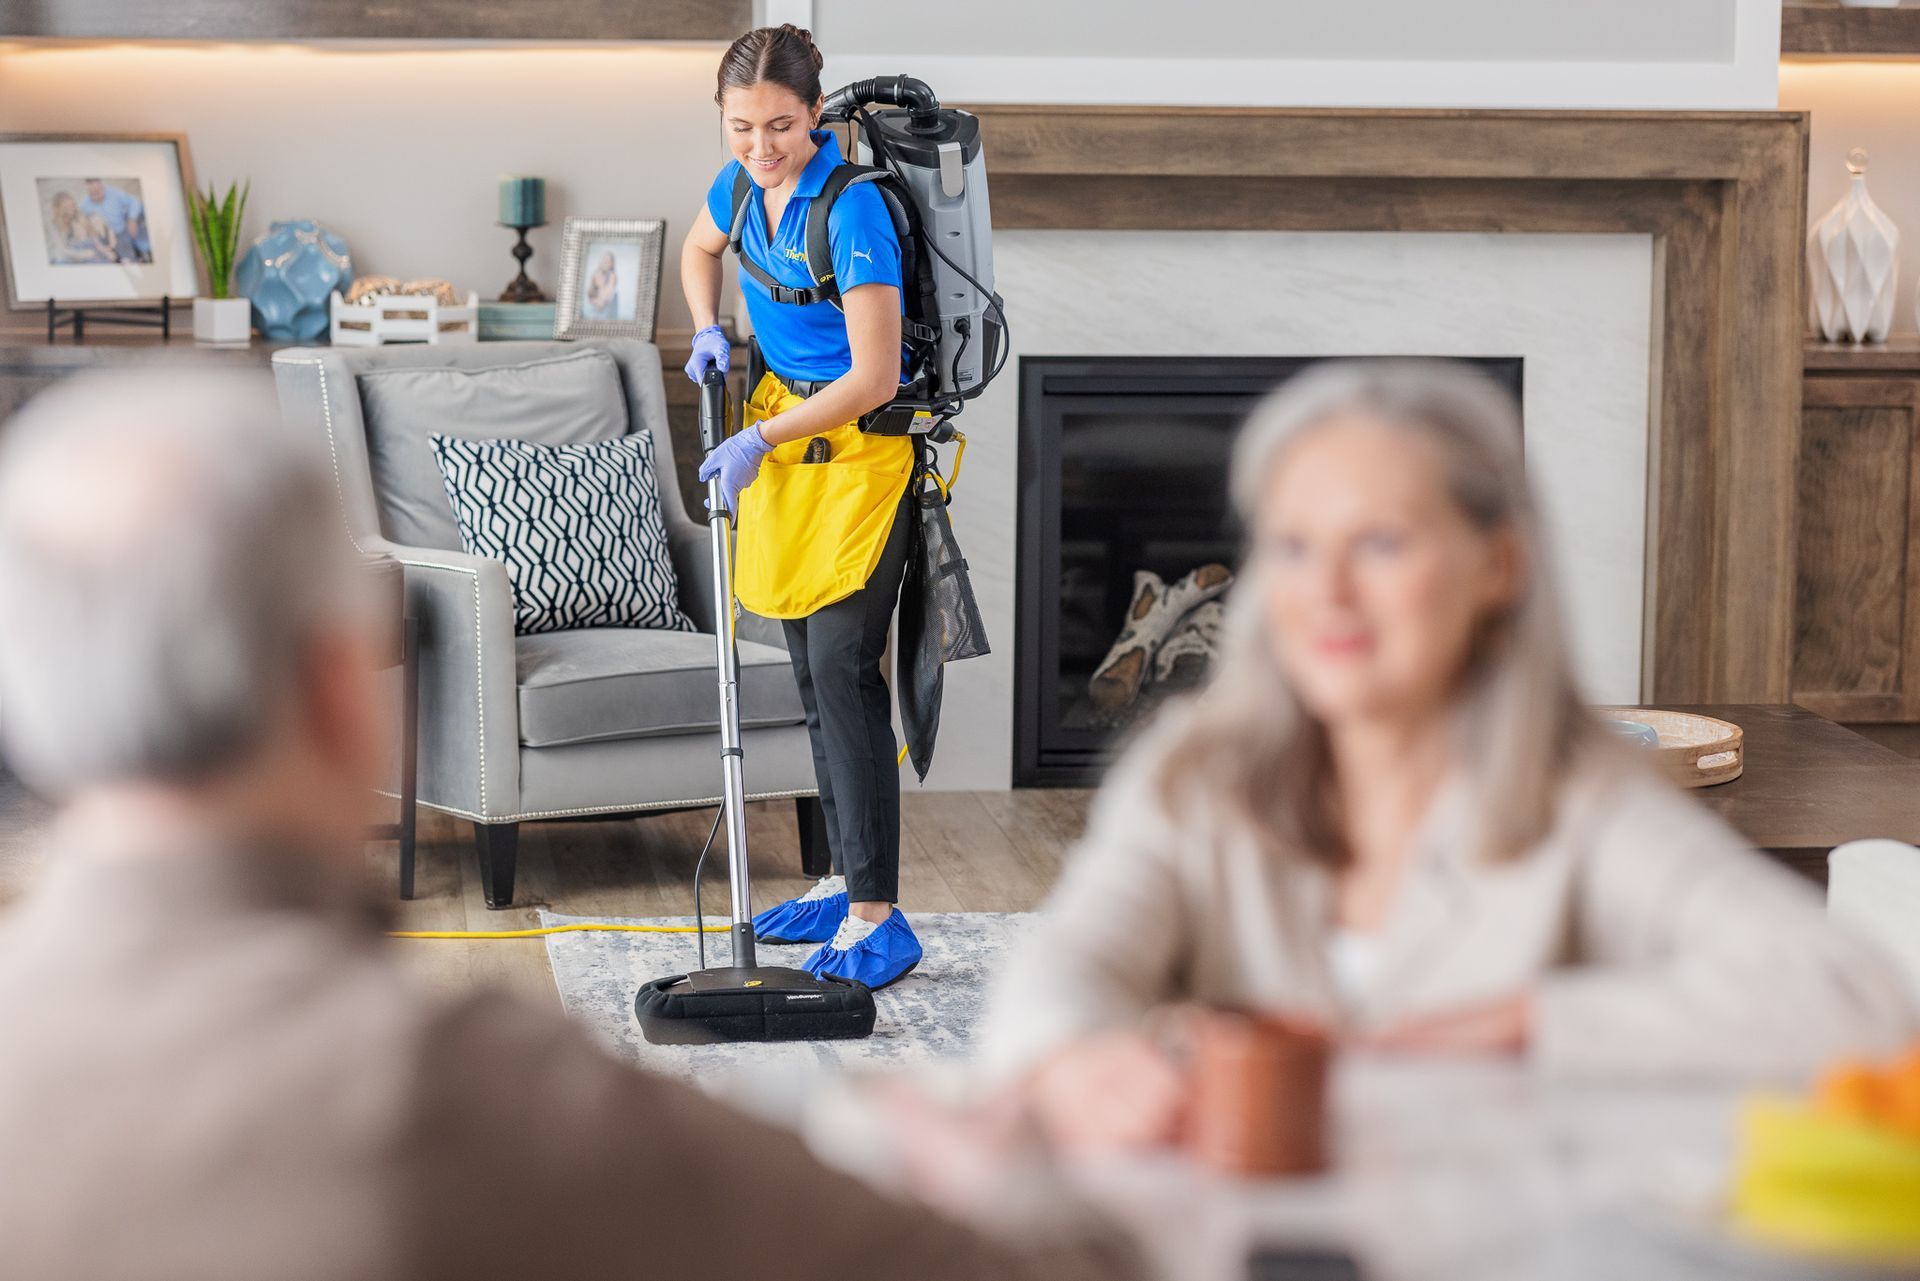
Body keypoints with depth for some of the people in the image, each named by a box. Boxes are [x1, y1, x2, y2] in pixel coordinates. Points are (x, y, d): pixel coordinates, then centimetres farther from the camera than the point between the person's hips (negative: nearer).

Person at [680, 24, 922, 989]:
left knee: (844, 672, -14)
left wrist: (761, 440, -27)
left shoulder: (852, 208, -23)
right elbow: (699, 248, 26)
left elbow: (874, 377, -25)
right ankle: (847, 883, 22)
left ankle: (879, 918, -13)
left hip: (858, 451, -8)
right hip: (782, 444, 8)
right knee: (813, 677, 12)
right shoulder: (743, 185, 0)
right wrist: (709, 333, 9)